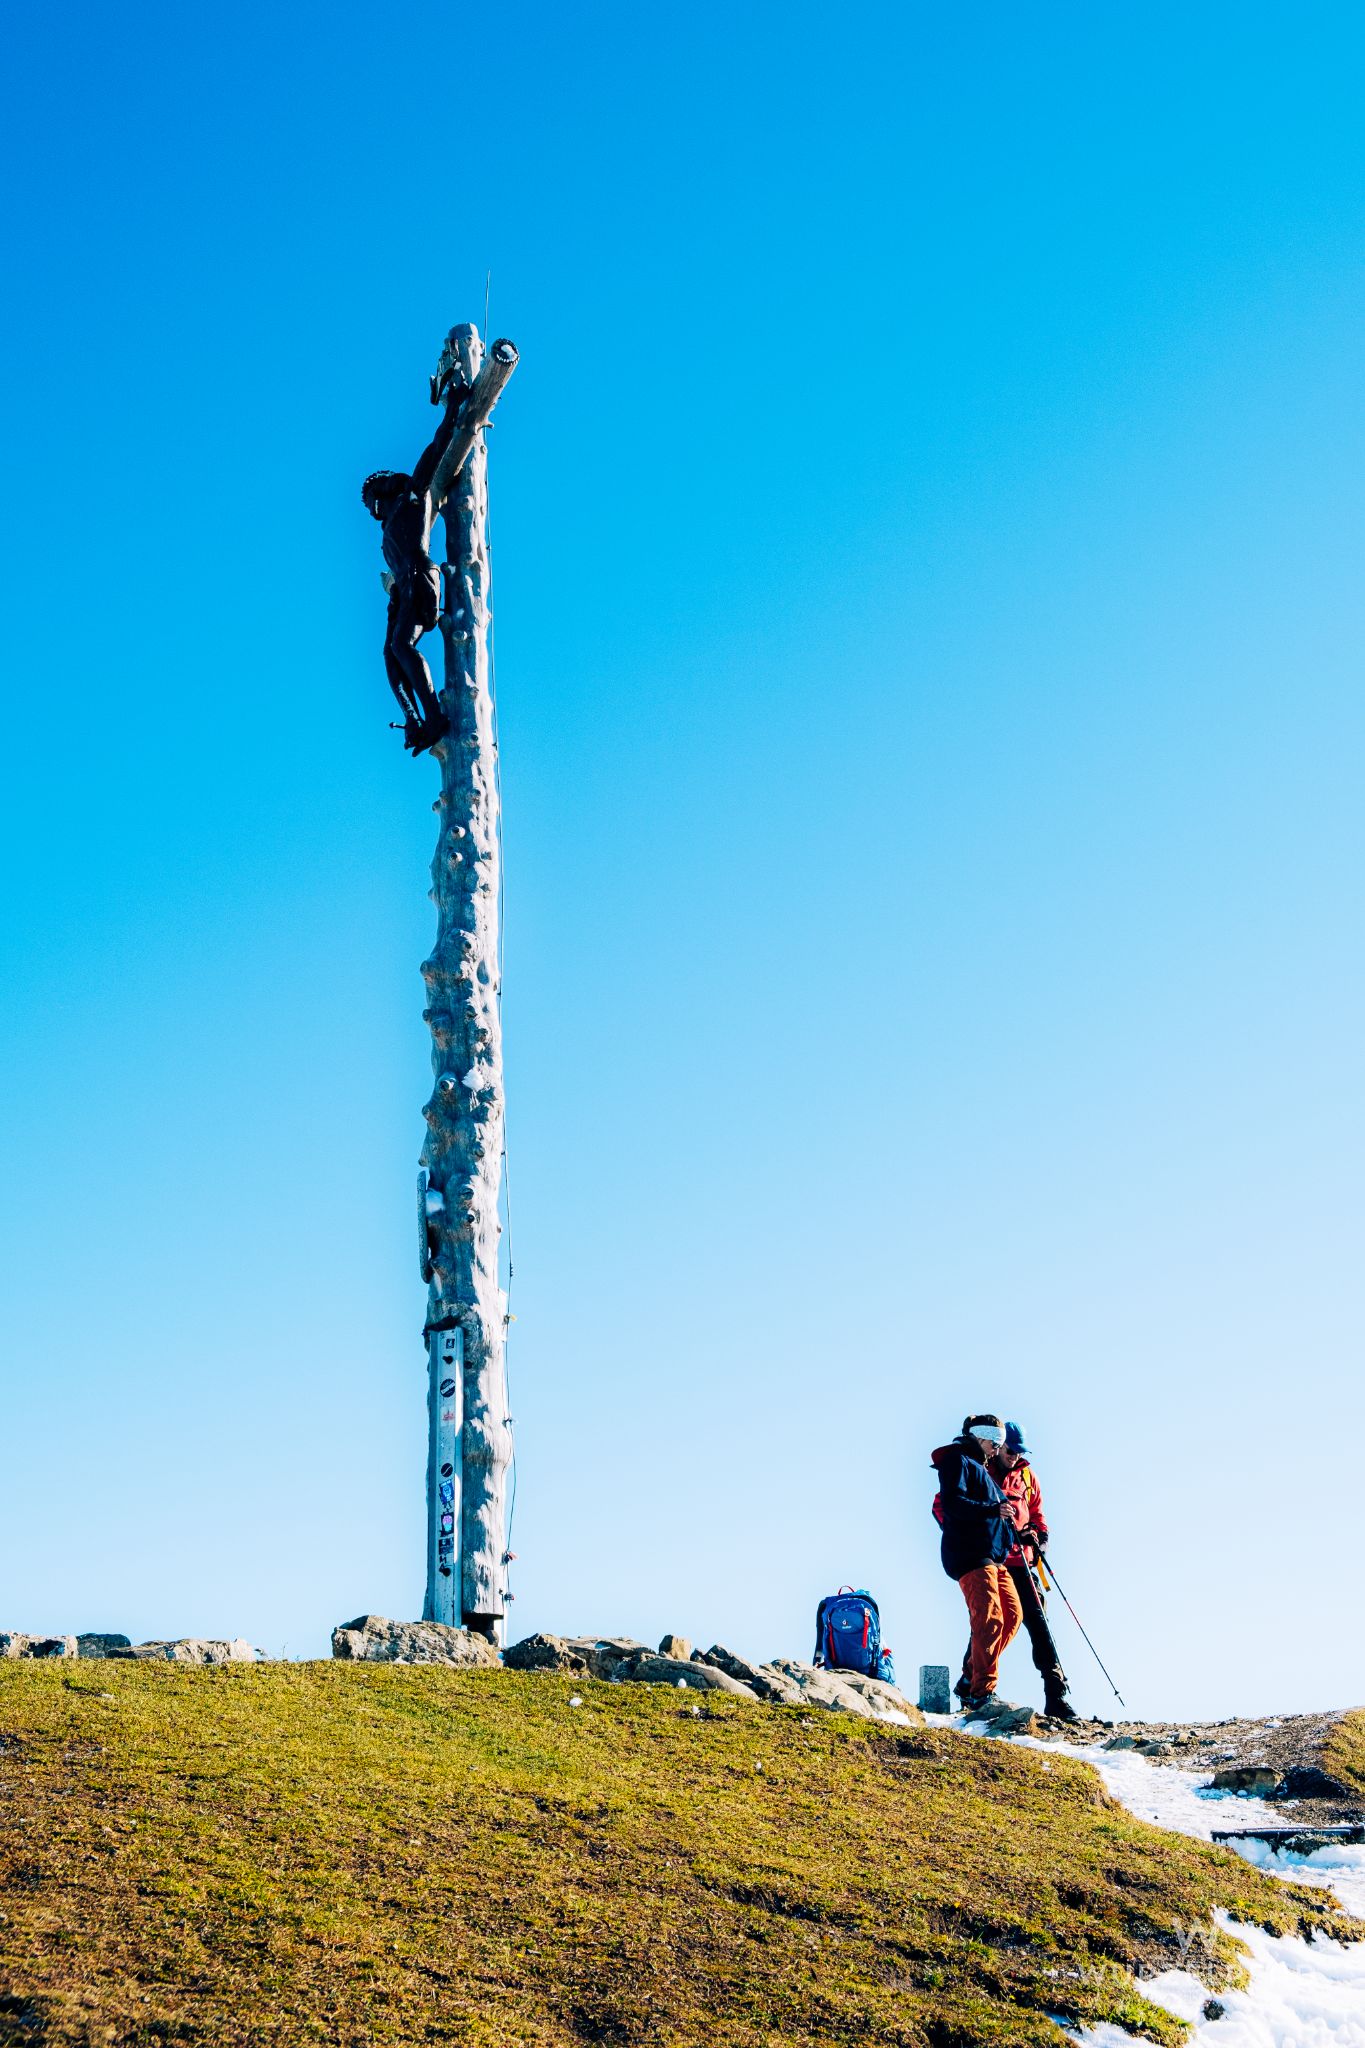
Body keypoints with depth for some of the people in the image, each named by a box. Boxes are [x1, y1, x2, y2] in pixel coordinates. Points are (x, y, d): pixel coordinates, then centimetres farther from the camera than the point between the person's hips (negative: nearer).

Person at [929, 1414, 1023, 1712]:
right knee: (990, 1618, -17)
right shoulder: (957, 1459, -3)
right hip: (969, 1553, -10)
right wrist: (993, 1509, -25)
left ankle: (973, 1676, 12)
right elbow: (951, 1503, -17)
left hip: (992, 1554, 10)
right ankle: (982, 1692, -19)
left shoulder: (979, 1466, 28)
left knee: (1012, 1615, 5)